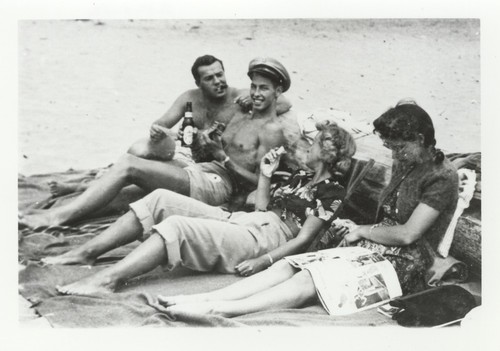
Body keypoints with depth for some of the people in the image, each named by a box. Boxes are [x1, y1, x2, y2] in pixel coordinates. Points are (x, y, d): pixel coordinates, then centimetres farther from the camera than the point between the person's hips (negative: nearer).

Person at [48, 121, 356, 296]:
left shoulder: (331, 190, -1)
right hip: (243, 222, 9)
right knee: (161, 199, -4)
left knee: (176, 226, -30)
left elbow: (302, 239, -10)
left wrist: (263, 261, -20)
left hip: (267, 239, -9)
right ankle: (87, 252, -6)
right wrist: (266, 175, 14)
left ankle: (106, 280, -38)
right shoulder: (301, 176, 24)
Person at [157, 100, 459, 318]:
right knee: (288, 265, -15)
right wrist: (360, 231, 1)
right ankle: (202, 299, -25)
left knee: (310, 279, -29)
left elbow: (407, 234, -16)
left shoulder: (443, 176, -10)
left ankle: (218, 310, -41)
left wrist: (362, 231, -6)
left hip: (402, 264, -8)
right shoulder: (405, 165, 17)